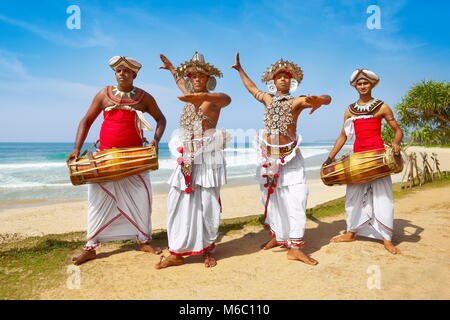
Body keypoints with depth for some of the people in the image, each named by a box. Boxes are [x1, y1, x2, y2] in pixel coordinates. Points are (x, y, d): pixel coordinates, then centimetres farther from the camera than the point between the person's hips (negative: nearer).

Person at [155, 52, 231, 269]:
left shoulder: (212, 100, -1)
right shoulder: (190, 97, 18)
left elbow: (226, 99, -28)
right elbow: (180, 81, 41)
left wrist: (203, 96, -46)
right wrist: (170, 68, 57)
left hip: (207, 158, -6)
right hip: (186, 159, 6)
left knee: (207, 204, -3)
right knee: (178, 202, 1)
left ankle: (208, 250, 12)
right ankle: (176, 252, 7)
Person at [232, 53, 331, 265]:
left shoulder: (297, 101, -2)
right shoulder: (267, 99, 9)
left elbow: (327, 98, -16)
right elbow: (251, 87, 28)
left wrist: (318, 100, -40)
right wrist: (239, 69, 37)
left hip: (290, 158, -3)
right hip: (268, 157, 4)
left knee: (295, 199, -10)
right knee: (271, 198, 11)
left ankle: (294, 247, -4)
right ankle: (277, 236, 27)